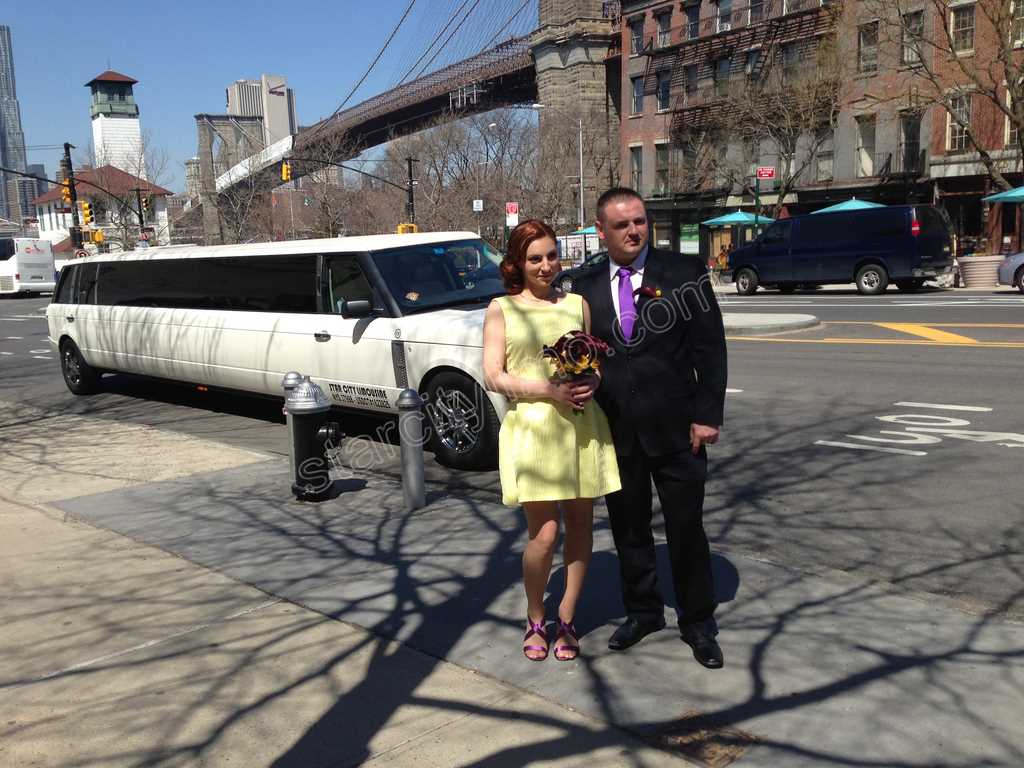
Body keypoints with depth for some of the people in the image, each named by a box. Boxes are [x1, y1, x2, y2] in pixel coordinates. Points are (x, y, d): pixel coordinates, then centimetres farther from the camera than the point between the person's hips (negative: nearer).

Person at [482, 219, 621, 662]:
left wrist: (591, 382, -6)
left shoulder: (577, 304, 12)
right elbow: (493, 376, -2)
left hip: (582, 424, 3)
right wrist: (549, 390, -15)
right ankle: (535, 618, 19)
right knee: (544, 533, -6)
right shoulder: (501, 309, 4)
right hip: (532, 426, -3)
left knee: (580, 522, 6)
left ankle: (567, 617, 23)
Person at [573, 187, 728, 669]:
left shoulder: (684, 273, -4)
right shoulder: (586, 288, 4)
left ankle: (698, 622, 25)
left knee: (687, 528, 8)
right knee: (628, 529, 14)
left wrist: (707, 416, -9)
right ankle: (643, 612, 33)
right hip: (616, 431, 3)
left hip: (675, 428, -2)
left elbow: (710, 348, -5)